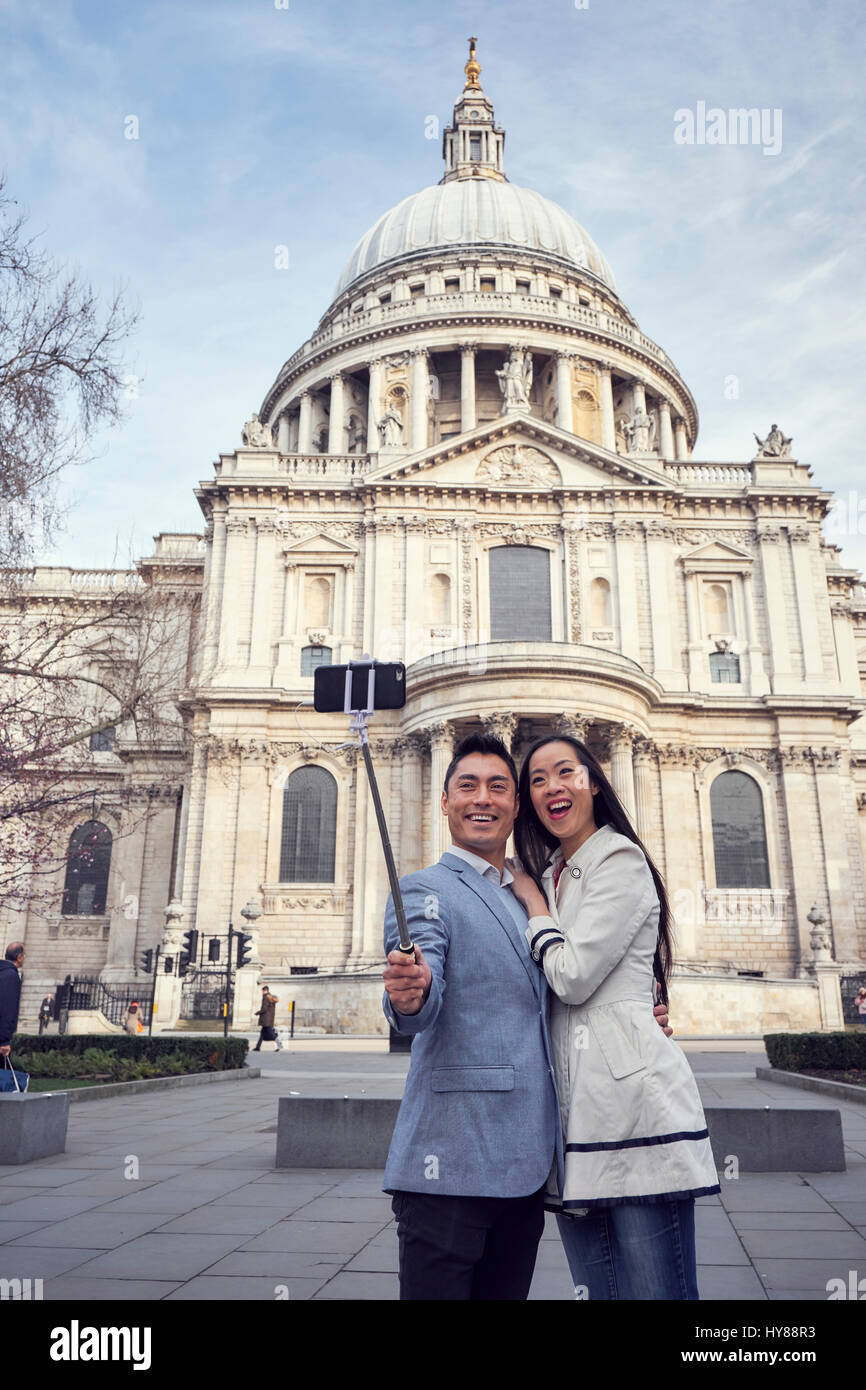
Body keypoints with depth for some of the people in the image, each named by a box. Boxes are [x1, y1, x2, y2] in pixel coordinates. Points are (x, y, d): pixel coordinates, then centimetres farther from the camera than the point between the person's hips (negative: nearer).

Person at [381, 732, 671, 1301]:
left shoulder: (531, 902, 18)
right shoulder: (424, 890, -5)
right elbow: (422, 1010, -19)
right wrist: (409, 993, -43)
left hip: (528, 1164, 7)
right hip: (453, 1162, -6)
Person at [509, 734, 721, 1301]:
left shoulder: (620, 860, -6)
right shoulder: (548, 875, 19)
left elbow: (573, 976, -14)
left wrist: (534, 902, 0)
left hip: (633, 1101, -8)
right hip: (574, 1105, 8)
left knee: (655, 1288, -1)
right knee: (596, 1287, 13)